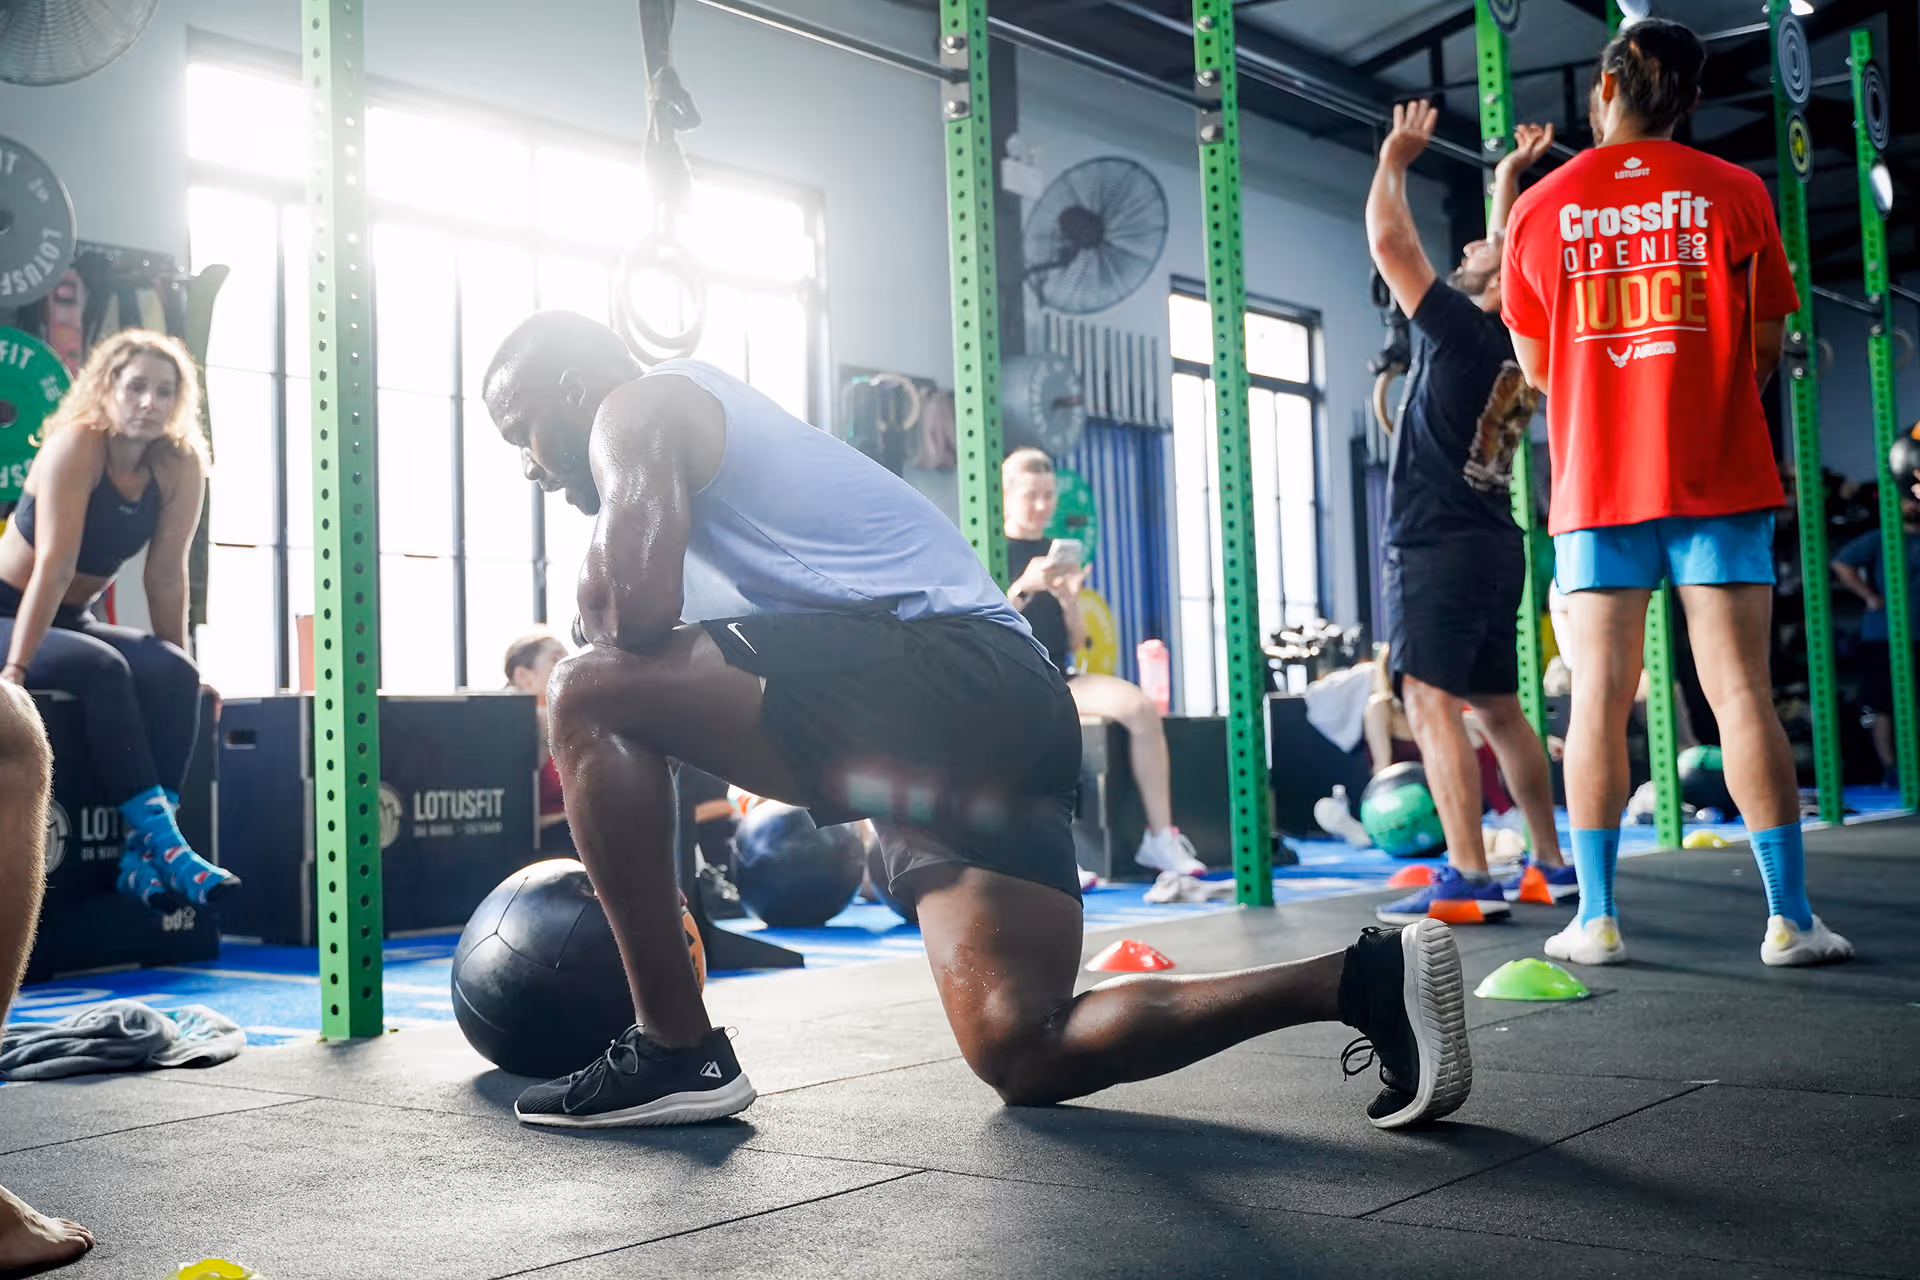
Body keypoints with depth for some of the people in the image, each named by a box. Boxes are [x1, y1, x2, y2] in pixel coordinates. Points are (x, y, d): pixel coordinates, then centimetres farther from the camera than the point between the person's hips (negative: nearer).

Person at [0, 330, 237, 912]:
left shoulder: (181, 467, -8)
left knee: (173, 675, -21)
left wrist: (180, 665, -3)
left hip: (71, 621, 5)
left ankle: (141, 854, -26)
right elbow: (54, 566, -27)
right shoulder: (76, 446, -21)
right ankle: (165, 842, -34)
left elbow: (167, 575, -3)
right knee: (101, 670, -32)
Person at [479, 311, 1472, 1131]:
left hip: (930, 671, -10)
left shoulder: (635, 409, 7)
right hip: (1011, 714, 10)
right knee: (1021, 1055, 6)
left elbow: (642, 605, -11)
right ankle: (1364, 979, 3)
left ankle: (676, 1052, -8)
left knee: (588, 694, -10)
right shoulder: (709, 426, 36)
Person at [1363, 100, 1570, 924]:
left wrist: (1393, 161, 3)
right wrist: (1508, 178, 38)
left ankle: (1468, 880, -21)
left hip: (1439, 546, -9)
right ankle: (1550, 864, 20)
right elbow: (1510, 258, 32)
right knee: (1497, 708, 15)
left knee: (1431, 701, -15)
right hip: (1493, 545, 9)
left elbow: (1389, 243, -12)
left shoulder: (1463, 329, -10)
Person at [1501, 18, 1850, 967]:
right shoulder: (1734, 193, 3)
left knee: (1599, 696, 2)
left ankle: (1596, 919, 2)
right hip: (1718, 478, -1)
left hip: (1594, 486, 1)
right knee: (1740, 689, -1)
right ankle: (1789, 918, -1)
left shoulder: (1539, 207, 5)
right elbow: (1764, 350, 5)